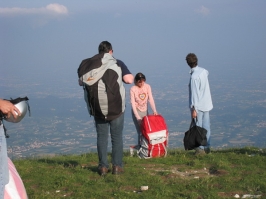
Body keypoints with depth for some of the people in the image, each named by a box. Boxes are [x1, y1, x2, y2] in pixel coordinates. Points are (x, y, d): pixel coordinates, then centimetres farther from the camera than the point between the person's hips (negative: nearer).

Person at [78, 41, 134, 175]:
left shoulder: (90, 64, 1)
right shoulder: (118, 64, -3)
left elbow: (81, 82, 4)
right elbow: (129, 80, -11)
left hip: (97, 108, 2)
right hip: (116, 107, -1)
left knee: (101, 136, 9)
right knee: (117, 137, 7)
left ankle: (103, 167, 7)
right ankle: (117, 166, 6)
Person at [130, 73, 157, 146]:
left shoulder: (147, 87, -6)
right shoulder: (133, 89, -15)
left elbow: (151, 99, -10)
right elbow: (133, 104, -15)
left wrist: (154, 110, -24)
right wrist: (138, 118, -21)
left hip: (145, 111, 4)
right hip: (136, 112, -4)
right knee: (140, 132, -9)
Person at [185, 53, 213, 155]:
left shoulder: (194, 76, -21)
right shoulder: (203, 71, 3)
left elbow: (194, 94, -23)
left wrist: (193, 109, -20)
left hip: (198, 106, -8)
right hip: (207, 104, 8)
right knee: (206, 126, 12)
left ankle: (201, 148, 1)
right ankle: (207, 147, 18)